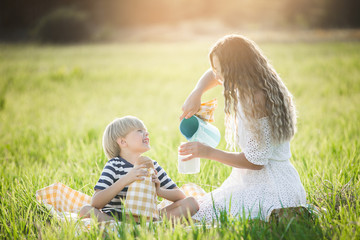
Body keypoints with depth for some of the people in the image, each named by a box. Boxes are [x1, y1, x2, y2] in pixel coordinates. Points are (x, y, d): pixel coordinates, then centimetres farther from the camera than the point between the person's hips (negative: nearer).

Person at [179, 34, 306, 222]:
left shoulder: (255, 102, -23)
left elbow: (255, 161, -20)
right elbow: (213, 75, 25)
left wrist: (208, 152, -13)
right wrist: (196, 94, 6)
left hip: (269, 187, -10)